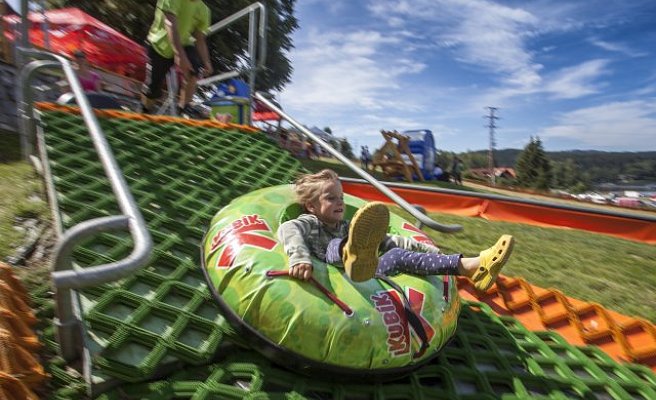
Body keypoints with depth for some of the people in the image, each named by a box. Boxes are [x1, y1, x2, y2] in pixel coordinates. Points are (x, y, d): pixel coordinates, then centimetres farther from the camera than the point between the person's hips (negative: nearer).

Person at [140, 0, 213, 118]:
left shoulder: (203, 10, -6)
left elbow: (200, 40, -7)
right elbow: (171, 25, -34)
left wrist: (206, 63, -21)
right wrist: (179, 55, -46)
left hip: (183, 45, 3)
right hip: (159, 45, -3)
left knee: (194, 68, -30)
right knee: (152, 88, 0)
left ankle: (183, 106, -14)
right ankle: (144, 113, 29)